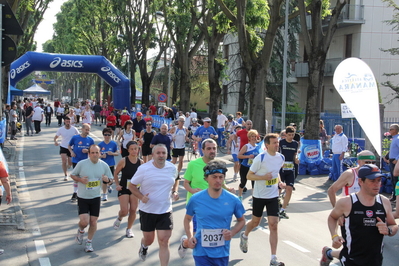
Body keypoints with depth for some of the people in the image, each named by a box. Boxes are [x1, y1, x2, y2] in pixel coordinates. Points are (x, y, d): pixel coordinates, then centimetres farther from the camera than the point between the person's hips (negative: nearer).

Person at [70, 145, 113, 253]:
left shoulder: (104, 165, -2)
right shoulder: (81, 164, -10)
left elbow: (109, 179, 9)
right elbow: (72, 175, 2)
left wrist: (106, 179, -15)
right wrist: (80, 180, -17)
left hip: (96, 198, 2)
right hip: (82, 198, -2)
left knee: (93, 221, 3)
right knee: (84, 221, -13)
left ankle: (89, 243, 23)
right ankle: (81, 231, 23)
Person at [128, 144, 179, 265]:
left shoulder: (172, 168, -2)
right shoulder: (144, 169, -12)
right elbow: (131, 185, -3)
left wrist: (174, 192, 1)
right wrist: (141, 197, -19)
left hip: (165, 211, 1)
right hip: (147, 211, -1)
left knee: (164, 242, -6)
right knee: (149, 239, 16)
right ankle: (144, 246, 53)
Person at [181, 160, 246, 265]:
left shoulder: (233, 200, -4)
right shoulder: (195, 199, -4)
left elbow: (241, 220, 10)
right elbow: (187, 218, 11)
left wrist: (232, 232, -9)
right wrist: (189, 237, -4)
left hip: (222, 253, 1)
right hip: (201, 252, -1)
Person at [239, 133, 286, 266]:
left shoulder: (281, 158, 0)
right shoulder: (260, 158, -17)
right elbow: (249, 176, -12)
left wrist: (279, 182, -1)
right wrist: (264, 177, -26)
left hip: (273, 196, 3)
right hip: (259, 196, -3)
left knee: (273, 225, -6)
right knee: (255, 222, 16)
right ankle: (244, 236, 51)